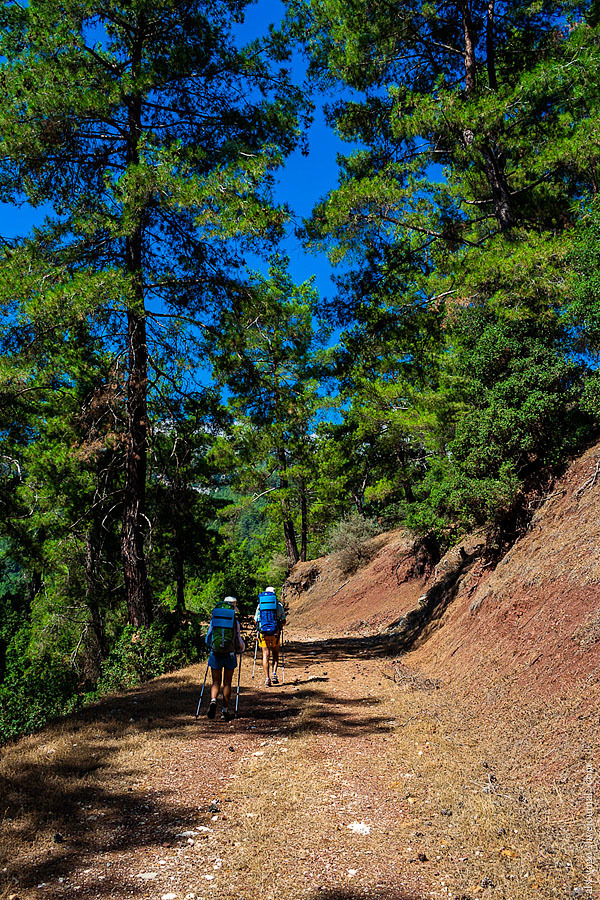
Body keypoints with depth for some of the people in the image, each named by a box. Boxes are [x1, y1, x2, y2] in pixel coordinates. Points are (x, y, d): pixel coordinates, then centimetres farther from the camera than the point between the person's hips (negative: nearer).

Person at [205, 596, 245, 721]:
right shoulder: (235, 622, -3)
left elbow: (208, 638, 8)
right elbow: (238, 640, 0)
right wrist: (242, 648, 21)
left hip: (215, 654, 1)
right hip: (230, 655, -1)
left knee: (216, 682, 8)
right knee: (227, 683, 9)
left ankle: (213, 701, -18)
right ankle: (225, 710, 12)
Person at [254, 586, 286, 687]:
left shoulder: (260, 605, 5)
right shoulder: (279, 605, 4)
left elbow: (256, 620, 9)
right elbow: (283, 621, 6)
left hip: (263, 633, 0)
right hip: (275, 633, 0)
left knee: (266, 655, 6)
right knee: (275, 654, 18)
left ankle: (267, 679, 0)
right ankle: (274, 673, 1)